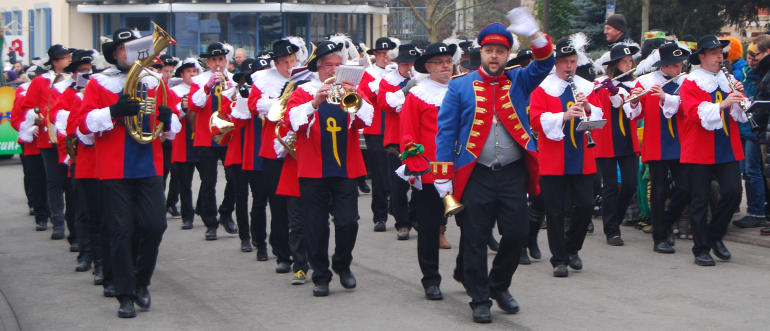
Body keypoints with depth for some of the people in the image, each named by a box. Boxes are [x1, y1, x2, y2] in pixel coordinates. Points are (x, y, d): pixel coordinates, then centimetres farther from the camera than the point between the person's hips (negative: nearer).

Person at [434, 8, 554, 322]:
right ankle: (480, 300, 12)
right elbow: (446, 130, 1)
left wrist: (534, 34, -28)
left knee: (516, 232, 2)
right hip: (475, 176, -2)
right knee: (474, 240, 0)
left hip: (513, 173, 2)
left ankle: (499, 286, 25)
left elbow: (545, 63, -8)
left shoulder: (519, 82, 8)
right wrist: (443, 177, -5)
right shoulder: (461, 86, 3)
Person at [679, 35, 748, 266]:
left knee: (733, 192, -7)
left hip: (727, 149, 4)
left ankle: (715, 236, 15)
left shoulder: (728, 80, 12)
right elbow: (696, 113, -19)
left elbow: (740, 116, 6)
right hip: (699, 151, -4)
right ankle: (701, 249, 8)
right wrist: (723, 104, -31)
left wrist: (739, 98, -14)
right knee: (700, 201, -1)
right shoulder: (691, 83, -4)